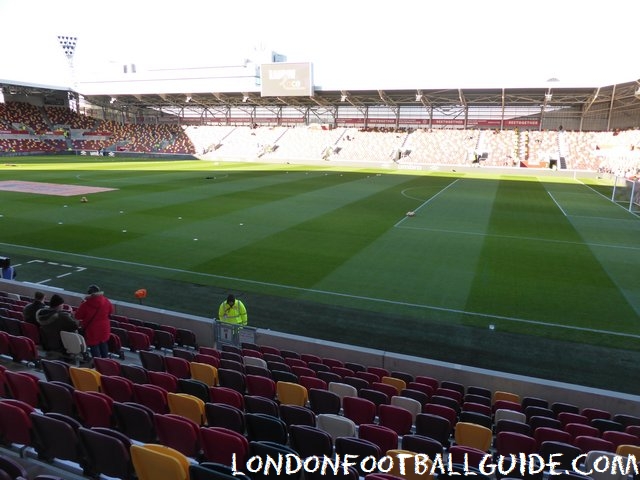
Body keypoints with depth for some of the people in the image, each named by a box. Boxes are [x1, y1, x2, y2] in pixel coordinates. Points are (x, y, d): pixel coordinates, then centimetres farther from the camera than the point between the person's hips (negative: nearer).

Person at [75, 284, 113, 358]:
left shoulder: (86, 304, -22)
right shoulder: (106, 301, -10)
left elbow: (78, 316, -8)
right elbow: (111, 311, 6)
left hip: (92, 332, -4)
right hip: (104, 330, 4)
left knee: (95, 349, 7)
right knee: (104, 347, 22)